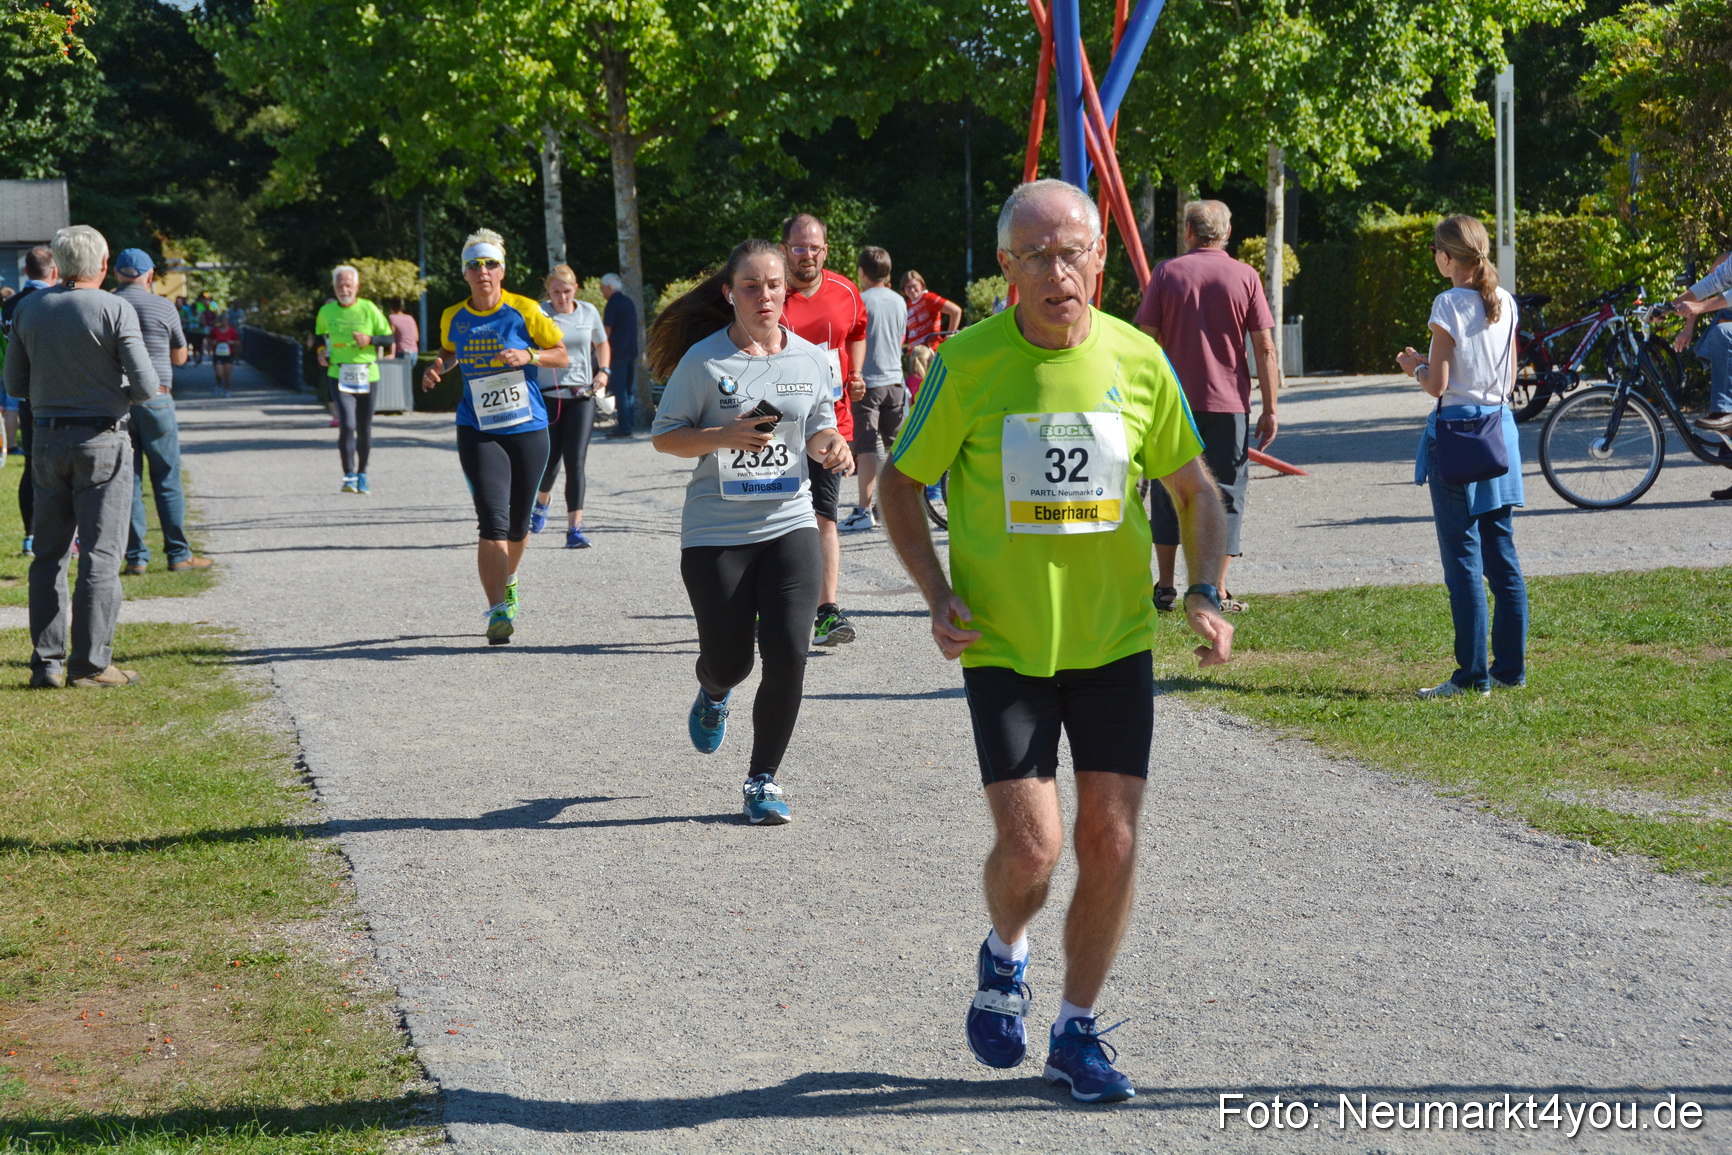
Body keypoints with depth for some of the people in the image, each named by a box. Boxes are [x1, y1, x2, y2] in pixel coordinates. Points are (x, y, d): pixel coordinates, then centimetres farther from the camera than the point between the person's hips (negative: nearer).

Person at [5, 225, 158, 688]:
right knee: (100, 554, 0)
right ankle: (90, 663, -2)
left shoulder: (28, 308, 4)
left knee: (50, 554, 11)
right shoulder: (114, 310, -11)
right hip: (102, 439, -5)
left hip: (47, 439, 5)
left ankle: (47, 662, 10)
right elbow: (145, 385, -13)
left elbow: (15, 384, 9)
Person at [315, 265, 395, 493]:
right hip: (339, 377, 0)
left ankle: (362, 475, 27)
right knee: (347, 426, -17)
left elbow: (390, 338, 0)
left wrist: (370, 340, -17)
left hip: (368, 377, 0)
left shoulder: (369, 309, -4)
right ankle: (349, 477, -10)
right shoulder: (326, 311, 2)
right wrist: (321, 351, 4)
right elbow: (319, 335, 23)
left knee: (364, 430, 10)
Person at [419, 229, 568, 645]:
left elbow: (561, 354, 2)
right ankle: (498, 611, -18)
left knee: (518, 525, 13)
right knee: (493, 522, -16)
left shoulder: (524, 311, -4)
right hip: (478, 433, 0)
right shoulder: (453, 318, 3)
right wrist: (436, 368, 3)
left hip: (527, 429, 0)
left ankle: (508, 580, 45)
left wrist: (528, 355, -16)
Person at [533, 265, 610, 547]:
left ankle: (575, 528, -5)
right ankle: (542, 500, 39)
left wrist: (603, 371, 6)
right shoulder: (539, 313, -5)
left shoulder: (589, 312, 6)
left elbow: (602, 344, 21)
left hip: (581, 397, 2)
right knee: (550, 461, 4)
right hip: (547, 396, -2)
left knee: (575, 463, -6)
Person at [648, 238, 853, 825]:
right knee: (729, 660, 4)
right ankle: (714, 695, 45)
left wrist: (832, 447, -6)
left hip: (789, 524, 2)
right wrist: (725, 436, -19)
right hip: (716, 533, -2)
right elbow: (664, 436, -2)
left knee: (788, 655, -9)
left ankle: (763, 778, 9)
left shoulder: (810, 358, 5)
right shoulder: (704, 359, -6)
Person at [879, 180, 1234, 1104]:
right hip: (1004, 643, -2)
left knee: (1111, 841, 1)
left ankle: (1076, 1031, 20)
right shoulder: (968, 362, -9)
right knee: (1031, 846, -9)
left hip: (1116, 641, 2)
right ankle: (1004, 957, 25)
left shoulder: (1138, 360, -3)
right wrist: (939, 596, -11)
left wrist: (1204, 592, -5)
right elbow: (899, 485, 1)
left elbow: (1193, 485, 9)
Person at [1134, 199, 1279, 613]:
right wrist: (1270, 409, 1)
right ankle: (1217, 591, 1)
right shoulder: (1245, 276, 0)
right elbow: (1265, 349, -3)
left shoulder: (1167, 273, 0)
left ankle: (1165, 587, 12)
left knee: (1169, 492, 11)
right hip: (1228, 403, -1)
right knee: (1225, 493, 4)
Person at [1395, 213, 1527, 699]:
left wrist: (1414, 366, 8)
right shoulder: (1504, 303, 7)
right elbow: (1509, 379, 12)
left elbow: (1437, 384, -14)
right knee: (1501, 553, 11)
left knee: (1463, 558, -3)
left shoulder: (1449, 303, -12)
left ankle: (1473, 675, -2)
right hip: (1499, 427, 7)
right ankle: (1511, 667, 15)